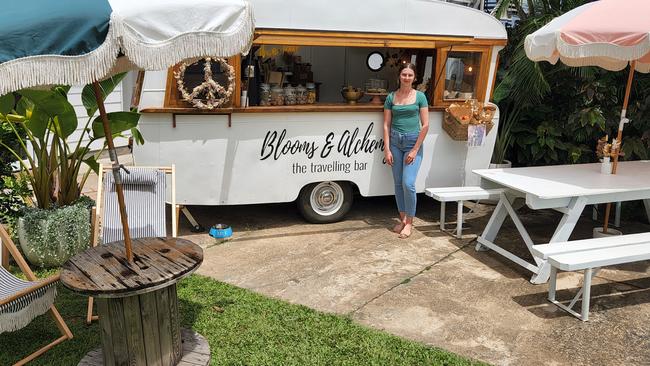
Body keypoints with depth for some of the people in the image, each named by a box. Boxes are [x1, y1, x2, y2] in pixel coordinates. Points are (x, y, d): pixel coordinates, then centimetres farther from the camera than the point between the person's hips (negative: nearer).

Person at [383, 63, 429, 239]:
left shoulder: (420, 96, -1)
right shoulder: (391, 97, 4)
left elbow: (425, 125, -4)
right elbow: (386, 125, 4)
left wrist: (415, 149, -9)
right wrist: (387, 149, -3)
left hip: (413, 142, -3)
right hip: (395, 141, 3)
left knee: (408, 183, -11)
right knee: (398, 183, 8)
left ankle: (409, 222, 5)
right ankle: (402, 218, 22)